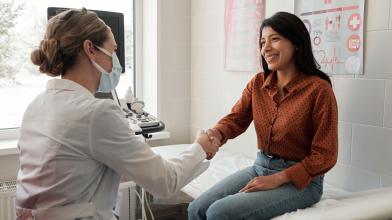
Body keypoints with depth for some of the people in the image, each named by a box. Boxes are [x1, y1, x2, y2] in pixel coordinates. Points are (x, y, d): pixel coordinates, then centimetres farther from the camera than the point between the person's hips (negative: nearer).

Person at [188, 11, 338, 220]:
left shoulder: (319, 89, -15)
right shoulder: (258, 83, 3)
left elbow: (325, 155, -13)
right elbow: (236, 119, -4)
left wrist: (277, 179, -18)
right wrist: (216, 134, -27)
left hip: (300, 179, -5)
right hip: (260, 167, 6)